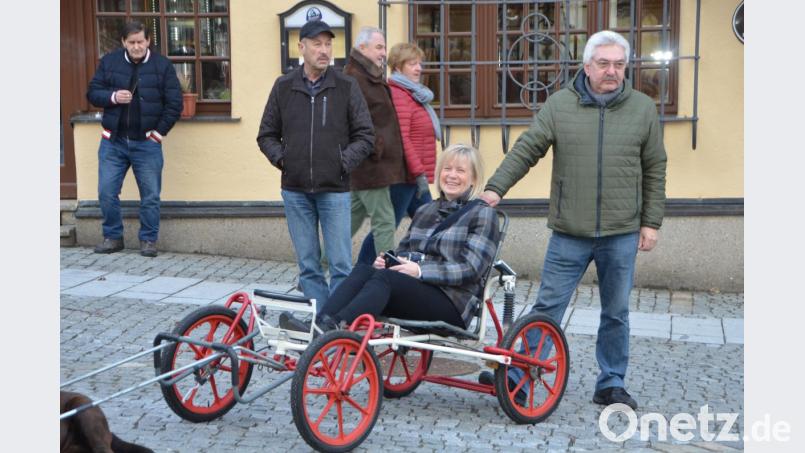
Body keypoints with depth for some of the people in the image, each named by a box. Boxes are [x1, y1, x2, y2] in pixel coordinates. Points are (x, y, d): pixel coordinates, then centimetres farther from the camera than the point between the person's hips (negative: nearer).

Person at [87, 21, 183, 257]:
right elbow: (92, 92, 7)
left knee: (150, 195, 3)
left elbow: (174, 103, 0)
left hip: (147, 143, -2)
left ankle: (148, 240, 16)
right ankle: (112, 237, 19)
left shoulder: (162, 65, 0)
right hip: (113, 141, 2)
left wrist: (159, 132, -5)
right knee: (107, 192, 2)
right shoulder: (109, 61, 4)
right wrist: (113, 96, -12)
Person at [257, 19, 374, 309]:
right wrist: (281, 159, -1)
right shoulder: (283, 87, 7)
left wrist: (344, 162, -9)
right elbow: (267, 135, 14)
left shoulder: (346, 87, 2)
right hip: (295, 190, 2)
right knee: (307, 265, 8)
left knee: (340, 264, -2)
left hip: (334, 190, -2)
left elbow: (365, 135, 3)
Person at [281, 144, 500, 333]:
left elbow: (471, 269, -9)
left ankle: (331, 328, -50)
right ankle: (317, 325, -41)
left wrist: (420, 270, -19)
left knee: (385, 278, -32)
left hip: (452, 304, -6)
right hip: (414, 291, 6)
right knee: (363, 270, -23)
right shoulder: (424, 211, 24)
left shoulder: (483, 214, 3)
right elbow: (403, 251, 23)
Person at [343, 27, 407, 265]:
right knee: (384, 221, -7)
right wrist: (375, 149, -17)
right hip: (370, 165, -10)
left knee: (353, 219, 17)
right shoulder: (353, 78, -14)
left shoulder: (371, 77, 19)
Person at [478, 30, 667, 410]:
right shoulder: (560, 104, 1)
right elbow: (525, 150, -1)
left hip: (622, 234, 1)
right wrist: (495, 188, -12)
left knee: (616, 313, 12)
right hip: (569, 233, -1)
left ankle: (612, 384, 26)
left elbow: (654, 171, 7)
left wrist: (651, 222, 4)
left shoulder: (643, 108, 4)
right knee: (547, 307, 3)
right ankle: (518, 377, 12)